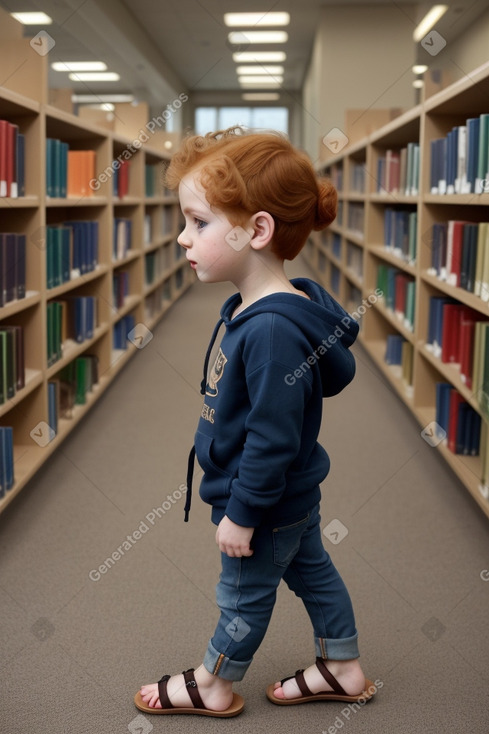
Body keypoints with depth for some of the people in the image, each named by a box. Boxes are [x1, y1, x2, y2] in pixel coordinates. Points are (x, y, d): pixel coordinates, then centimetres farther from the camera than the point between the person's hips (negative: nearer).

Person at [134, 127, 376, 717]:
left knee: (244, 593, 14)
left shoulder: (273, 330, -35)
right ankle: (343, 670, 43)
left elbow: (273, 437, -31)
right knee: (311, 570, 23)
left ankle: (215, 686, 38)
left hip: (267, 502, -9)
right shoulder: (250, 307, -3)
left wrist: (242, 513, -20)